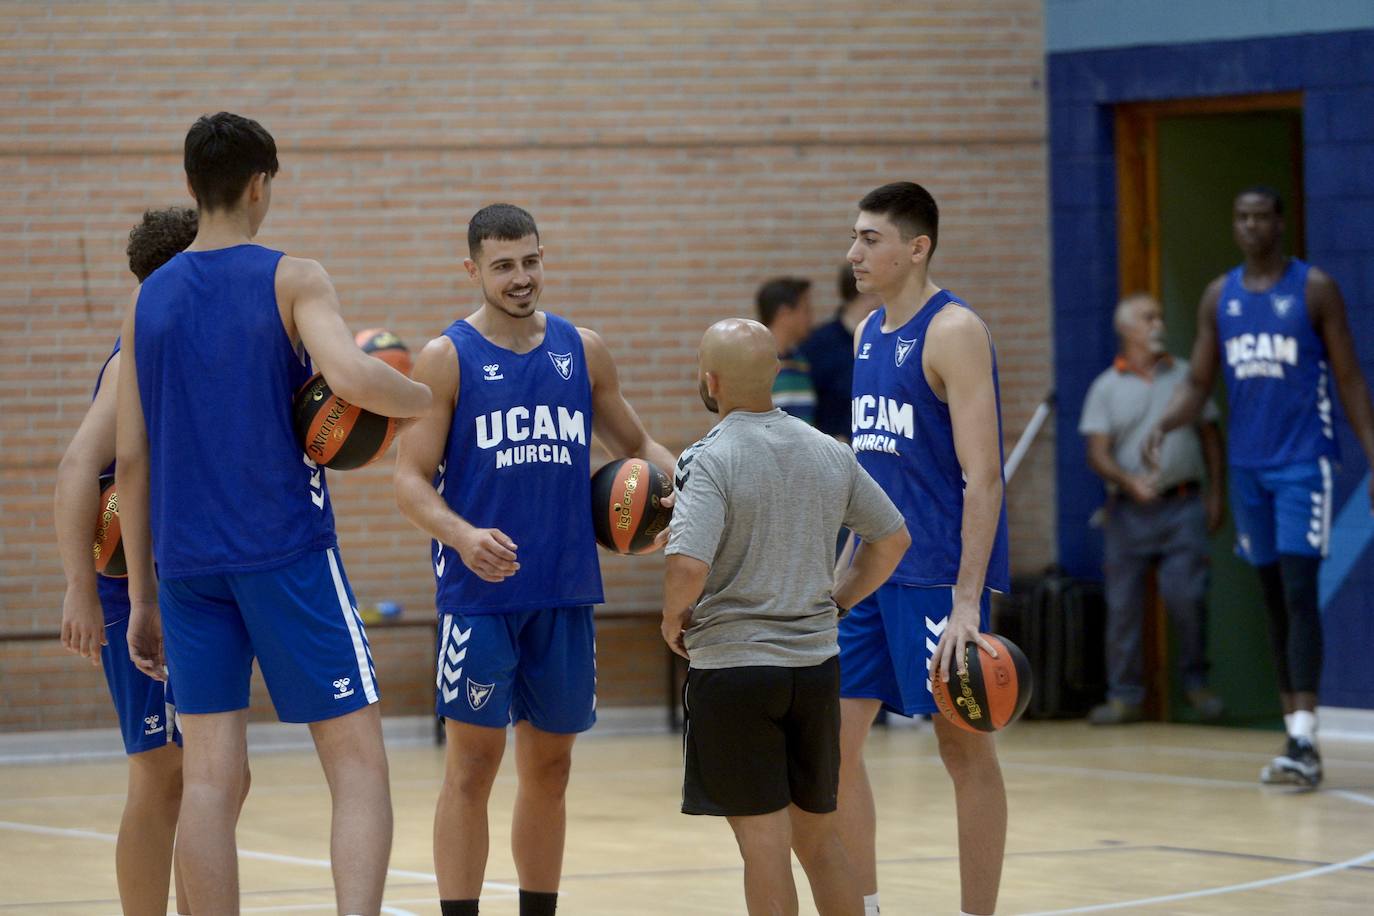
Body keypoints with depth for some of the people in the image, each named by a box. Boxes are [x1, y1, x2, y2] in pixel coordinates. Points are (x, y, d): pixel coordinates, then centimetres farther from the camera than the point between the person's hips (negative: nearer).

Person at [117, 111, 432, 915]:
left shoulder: (149, 300, 10)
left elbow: (132, 464, 11)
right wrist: (424, 398, -2)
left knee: (210, 773, 5)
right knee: (358, 763, -2)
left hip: (187, 565, 5)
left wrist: (142, 596, 16)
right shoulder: (292, 280, -4)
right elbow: (351, 377, -24)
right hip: (287, 551, -5)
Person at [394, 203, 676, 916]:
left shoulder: (583, 351, 9)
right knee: (473, 764, -6)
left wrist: (672, 481, -2)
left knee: (550, 768, 11)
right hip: (479, 591, -4)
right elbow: (410, 479, -7)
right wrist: (463, 536, -25)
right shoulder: (447, 358, -3)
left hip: (566, 591, 4)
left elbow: (634, 444, 20)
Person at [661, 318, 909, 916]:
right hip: (817, 665, 6)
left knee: (764, 843, -2)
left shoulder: (709, 461, -14)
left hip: (732, 667, -6)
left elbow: (689, 567, -26)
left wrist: (673, 620, -7)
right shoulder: (829, 454, 4)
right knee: (818, 836, 17)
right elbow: (892, 539, 14)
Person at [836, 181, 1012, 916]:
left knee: (964, 748, -1)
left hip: (939, 574, -8)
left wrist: (967, 600, -24)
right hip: (875, 571, 8)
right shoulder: (868, 334, 13)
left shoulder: (953, 333, -12)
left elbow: (982, 476, -18)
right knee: (833, 740, 6)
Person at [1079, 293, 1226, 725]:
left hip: (1183, 507, 0)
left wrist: (1216, 494, 7)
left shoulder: (1186, 377, 11)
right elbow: (1097, 453, -1)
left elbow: (1210, 438, 14)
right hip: (1129, 509, 0)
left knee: (1186, 595, -11)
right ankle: (1125, 696, 7)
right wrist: (1130, 481, -19)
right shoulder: (1106, 389, 6)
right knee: (1123, 604, 0)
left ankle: (1196, 682, 7)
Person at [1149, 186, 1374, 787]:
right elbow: (1199, 383, 11)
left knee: (1299, 592, -14)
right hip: (1247, 465, 5)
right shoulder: (1219, 297, 10)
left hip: (1303, 461, -5)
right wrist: (1164, 423, -9)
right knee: (1273, 598, 8)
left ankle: (1305, 741, -19)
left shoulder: (1315, 289, -3)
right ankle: (1294, 733, 13)